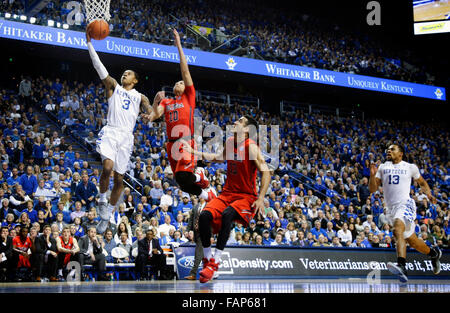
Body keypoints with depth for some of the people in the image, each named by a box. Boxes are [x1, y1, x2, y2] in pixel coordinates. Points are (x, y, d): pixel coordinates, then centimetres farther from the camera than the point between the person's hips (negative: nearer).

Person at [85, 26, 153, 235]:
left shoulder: (139, 97, 19)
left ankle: (107, 216, 17)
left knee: (119, 178, 2)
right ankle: (102, 199, -1)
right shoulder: (113, 86, 15)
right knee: (107, 167, -27)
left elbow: (152, 113, 4)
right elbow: (99, 66, 6)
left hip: (126, 136, 2)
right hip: (110, 132, -2)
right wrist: (89, 43, -2)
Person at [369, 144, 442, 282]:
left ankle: (401, 266, -48)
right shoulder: (383, 167, 13)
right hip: (391, 208, 5)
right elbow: (372, 189, 7)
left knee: (397, 229, -34)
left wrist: (428, 194, 3)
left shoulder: (410, 167, 6)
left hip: (405, 204, -5)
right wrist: (372, 175, -11)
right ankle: (434, 253, 43)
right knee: (411, 241, 15)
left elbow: (422, 182, 22)